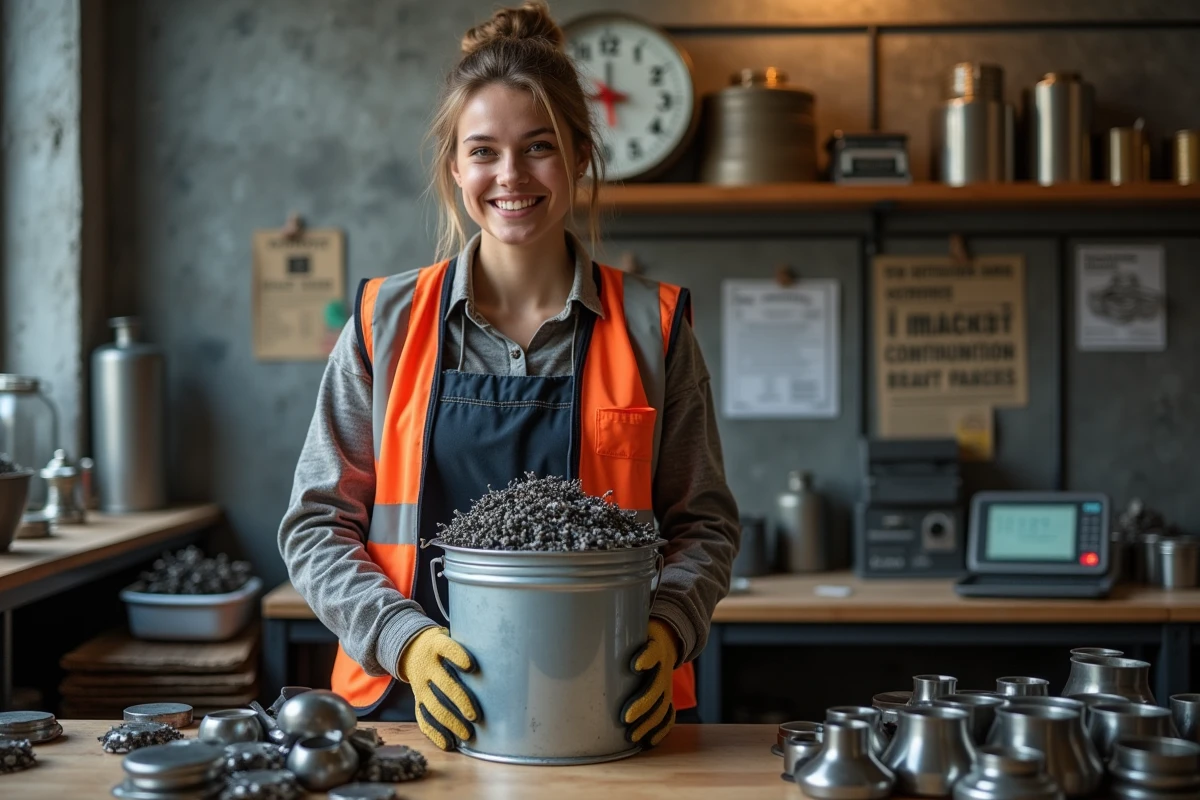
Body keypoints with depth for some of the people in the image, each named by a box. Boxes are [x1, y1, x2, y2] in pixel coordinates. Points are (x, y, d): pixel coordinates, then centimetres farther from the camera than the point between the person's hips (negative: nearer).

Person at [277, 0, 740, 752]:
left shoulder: (652, 325, 6)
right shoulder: (388, 322, 7)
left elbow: (705, 522, 10)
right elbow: (317, 522, 7)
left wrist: (668, 630, -9)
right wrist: (404, 639, -8)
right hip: (423, 705, 1)